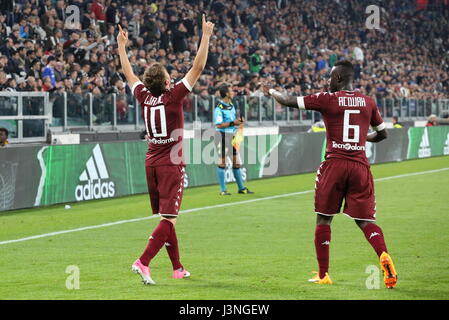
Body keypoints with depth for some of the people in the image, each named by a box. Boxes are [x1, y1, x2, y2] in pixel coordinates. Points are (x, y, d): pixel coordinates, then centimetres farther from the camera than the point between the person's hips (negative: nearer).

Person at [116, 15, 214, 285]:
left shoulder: (144, 97, 1)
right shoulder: (173, 96, -12)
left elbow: (129, 74, 18)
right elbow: (198, 68, -12)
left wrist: (122, 46, 30)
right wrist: (206, 37, -7)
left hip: (152, 163, 7)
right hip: (171, 164, -7)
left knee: (166, 217, 13)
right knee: (169, 219, -10)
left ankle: (177, 268, 19)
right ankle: (143, 262, -24)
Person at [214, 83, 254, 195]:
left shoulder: (231, 105, 13)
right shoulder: (219, 108, -13)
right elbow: (218, 125, -18)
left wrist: (238, 121, 4)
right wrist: (232, 123, -20)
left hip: (233, 136, 8)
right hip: (223, 136, -8)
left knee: (236, 163, 11)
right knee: (222, 163, -2)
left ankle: (241, 188, 18)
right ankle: (222, 190, 2)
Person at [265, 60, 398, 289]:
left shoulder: (327, 99, -3)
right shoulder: (368, 102, 9)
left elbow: (288, 101, 1)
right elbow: (382, 134, 20)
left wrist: (271, 91, 20)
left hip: (334, 164, -3)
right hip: (360, 166, 3)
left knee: (323, 219, 10)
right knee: (365, 221, 6)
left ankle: (323, 275, 12)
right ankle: (384, 256, -23)